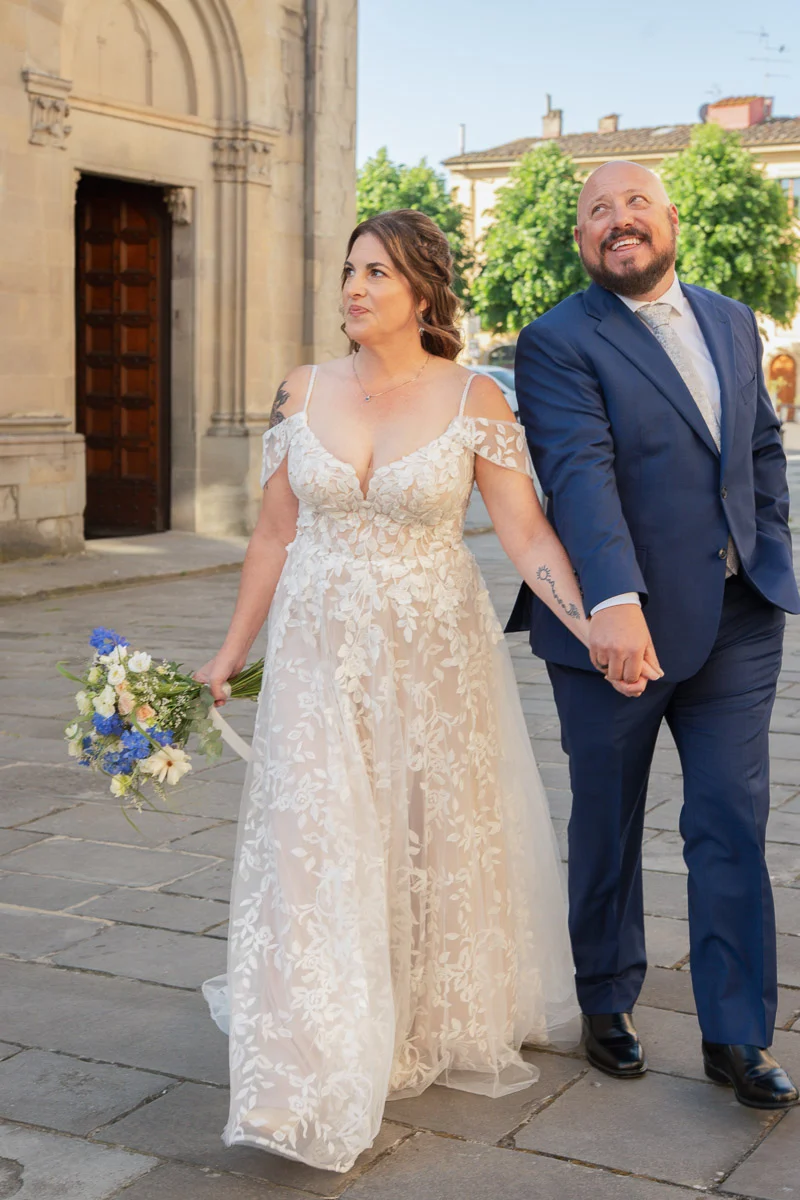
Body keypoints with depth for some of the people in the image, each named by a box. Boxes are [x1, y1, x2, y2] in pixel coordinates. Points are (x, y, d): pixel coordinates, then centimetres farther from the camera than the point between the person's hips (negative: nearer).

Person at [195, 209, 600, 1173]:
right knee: (317, 853, -3)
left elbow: (526, 532, -9)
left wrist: (594, 627, -22)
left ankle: (440, 1030, 37)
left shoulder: (474, 401, -6)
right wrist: (231, 654, 9)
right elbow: (275, 535, 7)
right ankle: (312, 1083, 4)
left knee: (441, 846, 12)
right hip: (320, 658, 1)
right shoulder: (304, 392, 1)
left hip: (434, 660, -1)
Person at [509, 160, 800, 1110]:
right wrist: (615, 602, -35)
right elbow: (579, 472, -23)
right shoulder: (557, 343, -9)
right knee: (608, 829, 11)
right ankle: (606, 1006, 31)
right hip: (618, 627, -4)